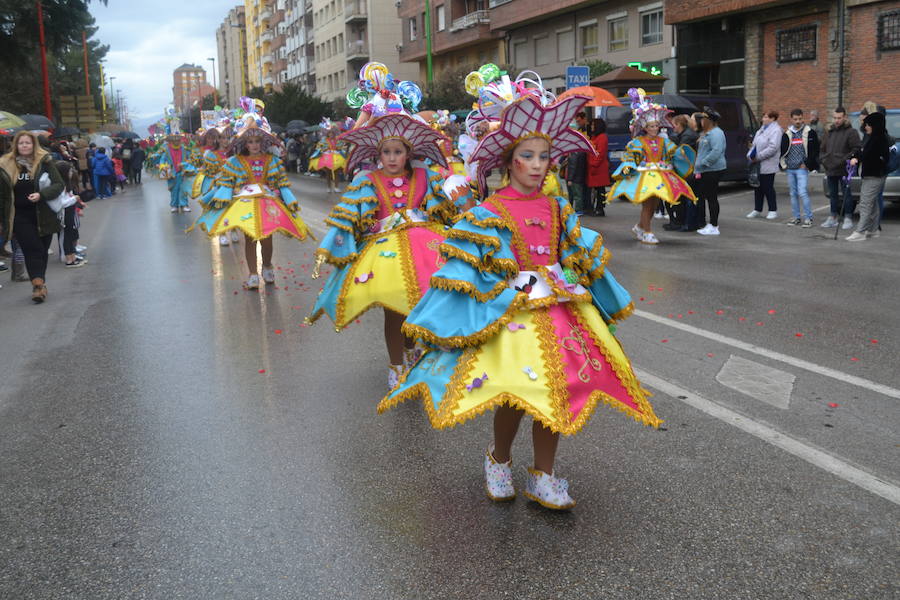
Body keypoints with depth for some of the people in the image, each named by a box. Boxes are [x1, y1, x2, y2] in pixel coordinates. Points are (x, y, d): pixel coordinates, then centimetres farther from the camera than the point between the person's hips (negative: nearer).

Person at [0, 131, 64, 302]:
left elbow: (59, 184, -4)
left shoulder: (45, 161, -2)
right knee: (32, 249, -9)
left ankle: (38, 284, 20)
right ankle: (39, 284, -12)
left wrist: (41, 195, -21)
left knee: (42, 250, 8)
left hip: (43, 215, 0)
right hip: (20, 216, 0)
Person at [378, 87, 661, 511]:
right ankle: (499, 459, 23)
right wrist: (447, 326, -11)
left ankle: (543, 476, 19)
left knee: (557, 389, 2)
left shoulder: (558, 209, 10)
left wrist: (603, 300, 22)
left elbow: (583, 255, 20)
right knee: (517, 392, -10)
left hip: (561, 306, 5)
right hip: (510, 312, -5)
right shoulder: (487, 215, -6)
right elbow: (462, 270, -8)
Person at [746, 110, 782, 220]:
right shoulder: (762, 129, 16)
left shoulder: (776, 130, -12)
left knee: (768, 188, -2)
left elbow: (773, 148, -21)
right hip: (758, 164, 8)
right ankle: (757, 210, 21)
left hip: (768, 165, -8)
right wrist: (750, 155, 1)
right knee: (758, 187, 12)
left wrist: (758, 157, -20)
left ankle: (773, 210, 10)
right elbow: (755, 144, 19)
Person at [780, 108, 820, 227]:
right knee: (793, 194, 9)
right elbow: (782, 150, 17)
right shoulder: (787, 134, 11)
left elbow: (815, 150, -2)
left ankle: (808, 217, -5)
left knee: (802, 192, -12)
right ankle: (796, 217, 17)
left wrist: (807, 164, -8)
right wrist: (783, 164, 6)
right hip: (790, 169, 5)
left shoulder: (809, 133, -1)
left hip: (802, 168, -5)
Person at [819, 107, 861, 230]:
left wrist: (845, 160, -18)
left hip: (844, 170, -6)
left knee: (846, 194, -2)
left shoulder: (851, 132, -6)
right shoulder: (829, 132, 14)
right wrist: (823, 160, 7)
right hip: (830, 169, 7)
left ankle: (848, 218, 4)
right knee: (833, 194, 14)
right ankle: (834, 217, 23)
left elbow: (856, 149, -12)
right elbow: (822, 149, 21)